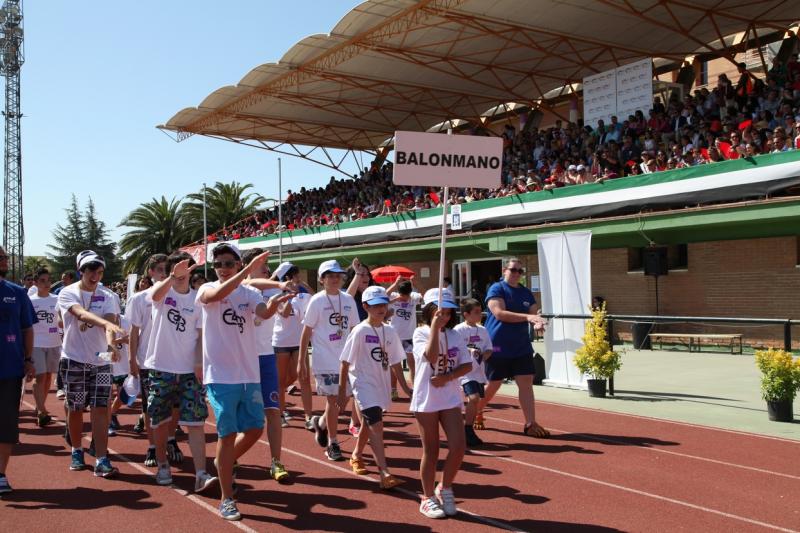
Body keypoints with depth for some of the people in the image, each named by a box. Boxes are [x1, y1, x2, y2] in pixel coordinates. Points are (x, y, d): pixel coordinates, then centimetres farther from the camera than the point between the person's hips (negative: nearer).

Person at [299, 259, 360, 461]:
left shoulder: (348, 300, 6)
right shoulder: (317, 301, -6)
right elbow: (306, 332, -4)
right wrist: (301, 362, -5)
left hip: (345, 359, 5)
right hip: (324, 359, -5)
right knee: (333, 399, -4)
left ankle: (321, 423, 36)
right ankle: (332, 443, 10)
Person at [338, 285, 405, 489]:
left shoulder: (390, 332, 4)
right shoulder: (360, 331, -11)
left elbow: (395, 363, 12)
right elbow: (345, 363, -9)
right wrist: (342, 392, -9)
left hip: (382, 386, 6)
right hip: (364, 384, -6)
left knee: (368, 423, 21)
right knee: (376, 426, -17)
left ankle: (356, 456, 45)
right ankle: (385, 474, -21)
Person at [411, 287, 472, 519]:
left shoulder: (454, 335, 6)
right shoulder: (421, 333, -6)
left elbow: (467, 365, 3)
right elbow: (431, 356, -24)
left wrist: (448, 377, -12)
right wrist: (435, 327, -23)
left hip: (450, 398, 3)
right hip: (426, 399, -3)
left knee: (458, 447, -6)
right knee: (431, 451, 5)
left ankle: (445, 488, 18)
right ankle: (428, 498, 20)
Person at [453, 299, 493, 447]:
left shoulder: (482, 330, 9)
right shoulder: (459, 330, -9)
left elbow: (489, 349, 12)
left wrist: (485, 354, -10)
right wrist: (468, 350, -25)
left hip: (478, 370, 6)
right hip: (465, 370, -6)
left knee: (475, 399, 10)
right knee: (474, 397, -19)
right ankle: (468, 431, -6)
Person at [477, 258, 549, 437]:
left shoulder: (526, 292, 11)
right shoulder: (496, 289, -8)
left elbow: (534, 313, 5)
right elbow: (499, 313, -22)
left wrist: (537, 322, -21)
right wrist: (527, 316, -30)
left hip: (522, 347, 5)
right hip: (498, 347, -5)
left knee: (526, 383, -2)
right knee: (492, 385, 5)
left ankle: (530, 424, 0)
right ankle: (475, 414, 28)